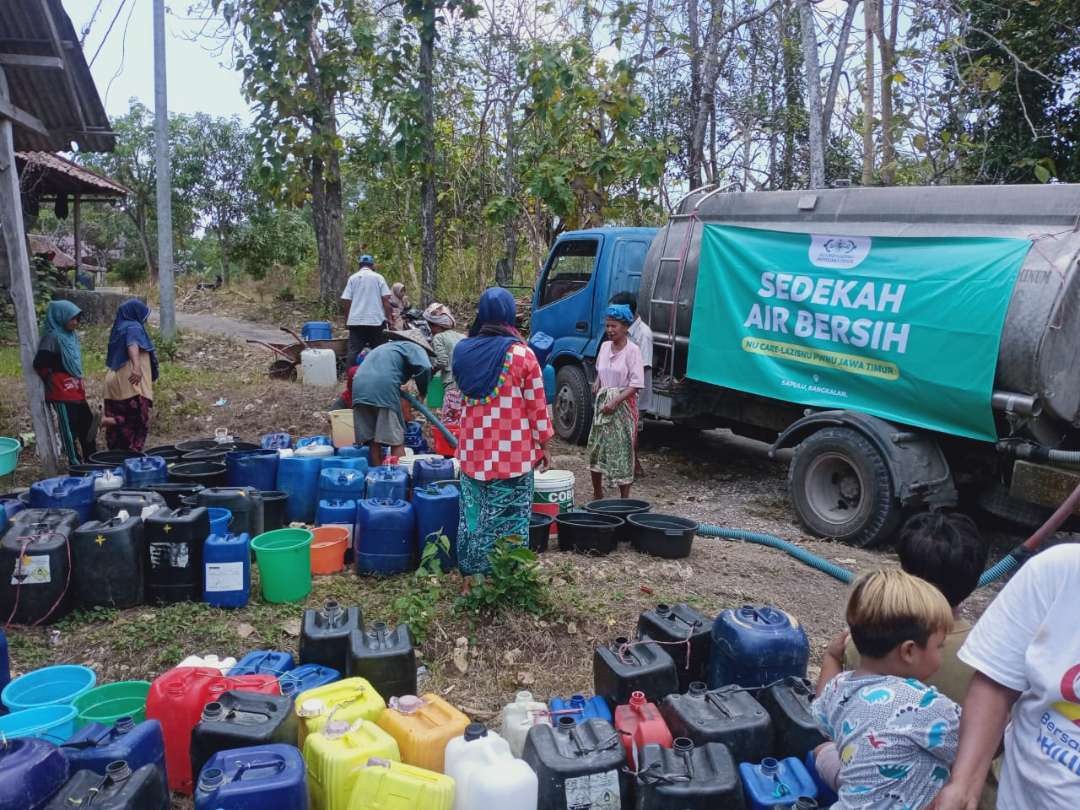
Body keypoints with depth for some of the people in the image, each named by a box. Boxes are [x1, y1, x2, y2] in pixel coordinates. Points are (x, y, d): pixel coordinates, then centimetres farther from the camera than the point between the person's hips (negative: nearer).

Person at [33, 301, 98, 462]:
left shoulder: (70, 335, 12)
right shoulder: (53, 337, -13)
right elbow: (39, 364, -21)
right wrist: (51, 381, -9)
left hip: (76, 392, 8)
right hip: (62, 394, -8)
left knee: (87, 426, 11)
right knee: (69, 429, 1)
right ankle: (75, 464, 10)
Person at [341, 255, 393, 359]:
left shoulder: (353, 278, 7)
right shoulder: (378, 277, 3)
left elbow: (345, 301, 3)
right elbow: (386, 299, -3)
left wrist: (346, 319, 12)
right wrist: (389, 317, 1)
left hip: (356, 320, 1)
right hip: (376, 320, -1)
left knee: (354, 351, -1)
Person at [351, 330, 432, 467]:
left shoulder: (385, 347, 36)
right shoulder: (414, 348, 14)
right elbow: (424, 368, -6)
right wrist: (422, 392, 9)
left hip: (360, 386, 6)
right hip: (384, 388, -6)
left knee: (373, 441, 11)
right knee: (397, 441, 0)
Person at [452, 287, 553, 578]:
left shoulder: (463, 351, 2)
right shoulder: (521, 354, -11)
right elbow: (537, 406, -7)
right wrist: (543, 445, 2)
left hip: (472, 451, 5)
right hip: (512, 453, -4)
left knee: (473, 516, 15)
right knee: (507, 521, 4)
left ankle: (471, 577, 24)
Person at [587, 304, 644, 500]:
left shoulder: (632, 350, -11)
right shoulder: (605, 346, 7)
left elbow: (636, 384, -14)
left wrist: (616, 401, -22)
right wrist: (597, 382, 5)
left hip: (623, 405, -6)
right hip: (602, 403, 6)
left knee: (622, 451, -2)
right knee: (596, 447, 9)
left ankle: (624, 499, 10)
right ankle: (597, 494, 26)